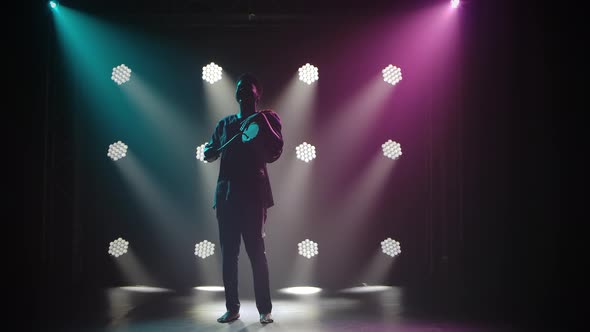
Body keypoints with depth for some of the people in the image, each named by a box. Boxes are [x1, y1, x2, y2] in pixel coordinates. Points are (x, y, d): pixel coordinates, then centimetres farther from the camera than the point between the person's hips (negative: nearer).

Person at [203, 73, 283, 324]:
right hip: (226, 194, 4)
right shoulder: (225, 124, 17)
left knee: (256, 251, -5)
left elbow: (275, 153, -5)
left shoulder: (265, 120, 7)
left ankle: (265, 309, 0)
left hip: (253, 193, -4)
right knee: (228, 253, 4)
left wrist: (262, 123, -14)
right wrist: (217, 149, -9)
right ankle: (232, 308, 11)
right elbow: (208, 154, 14)